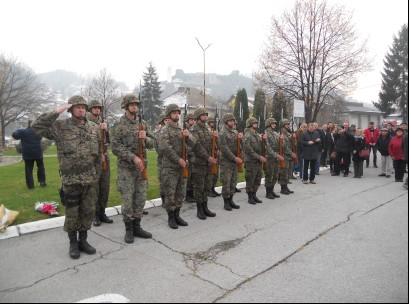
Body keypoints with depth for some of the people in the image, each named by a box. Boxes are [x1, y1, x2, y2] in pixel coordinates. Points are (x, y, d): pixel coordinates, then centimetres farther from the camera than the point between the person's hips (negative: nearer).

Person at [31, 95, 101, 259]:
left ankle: (83, 241, 27)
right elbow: (37, 127, -13)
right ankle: (73, 243, 25)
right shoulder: (60, 126, -3)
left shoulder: (94, 128, 7)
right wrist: (56, 112, -16)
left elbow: (101, 148, 16)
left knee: (88, 211, 11)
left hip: (90, 179, 3)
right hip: (71, 179, -3)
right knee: (72, 213, 8)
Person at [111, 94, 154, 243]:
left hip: (141, 166, 5)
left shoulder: (143, 123, 9)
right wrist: (133, 157, -20)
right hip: (126, 167, -5)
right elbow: (115, 147, -13)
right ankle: (129, 229, 15)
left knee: (141, 198, 9)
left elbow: (153, 140, 12)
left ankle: (137, 227, 23)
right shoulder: (119, 125, -6)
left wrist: (145, 138, -11)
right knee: (127, 199, 0)